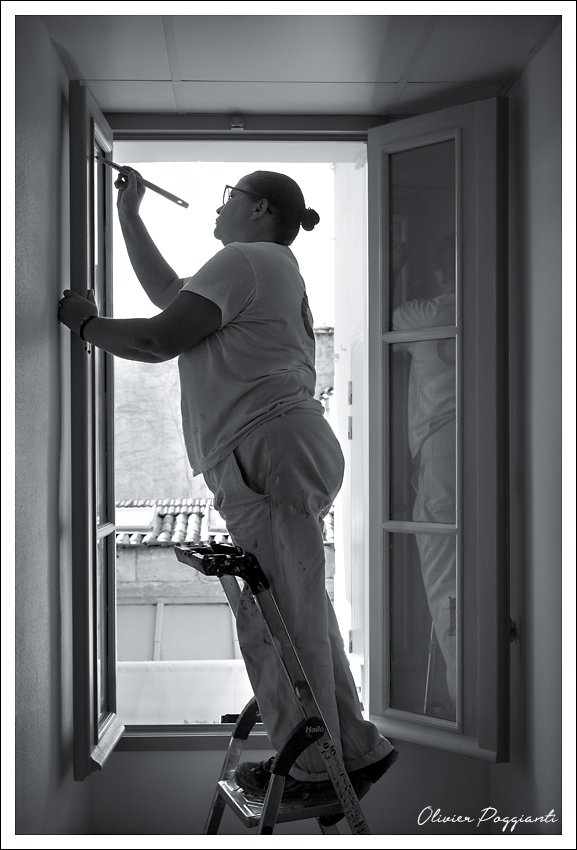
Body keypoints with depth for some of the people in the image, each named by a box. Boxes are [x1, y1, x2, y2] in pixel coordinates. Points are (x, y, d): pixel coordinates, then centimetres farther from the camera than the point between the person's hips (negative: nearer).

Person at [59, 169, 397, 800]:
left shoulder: (245, 259, -4)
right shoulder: (269, 266, 28)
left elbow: (157, 341, -10)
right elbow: (169, 293, 32)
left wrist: (83, 321, 6)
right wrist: (128, 214, 37)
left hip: (270, 452, -10)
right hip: (288, 450, 10)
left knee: (277, 621, -1)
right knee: (299, 616, 15)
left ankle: (312, 770, 12)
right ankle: (356, 749, 26)